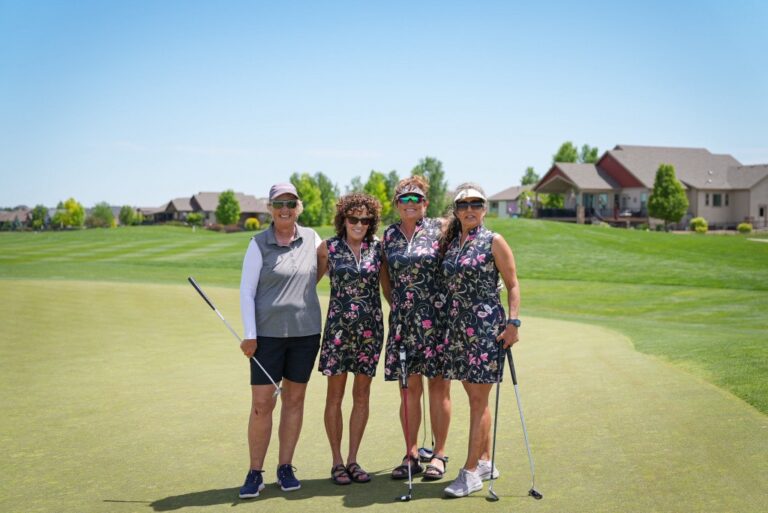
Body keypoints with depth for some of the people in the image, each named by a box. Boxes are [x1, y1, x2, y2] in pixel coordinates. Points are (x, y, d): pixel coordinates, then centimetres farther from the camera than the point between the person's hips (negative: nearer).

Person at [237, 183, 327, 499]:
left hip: (306, 332, 3)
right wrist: (249, 335, -10)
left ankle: (285, 467, 22)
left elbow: (324, 263, 24)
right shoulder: (259, 244, -4)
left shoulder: (311, 239, 4)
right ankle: (255, 473, 10)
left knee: (294, 399, 10)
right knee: (262, 404, -3)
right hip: (268, 333, -3)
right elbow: (246, 290, -5)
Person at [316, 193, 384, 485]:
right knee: (335, 395, 2)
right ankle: (337, 462, 14)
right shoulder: (329, 248, -1)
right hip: (339, 326, -2)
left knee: (362, 395, 7)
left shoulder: (377, 247, 3)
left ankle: (352, 460, 18)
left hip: (370, 328, 2)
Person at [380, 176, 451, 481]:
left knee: (438, 385, 2)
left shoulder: (439, 230, 0)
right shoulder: (389, 235, 10)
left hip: (436, 318, -3)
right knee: (409, 387, 6)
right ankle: (411, 455, 15)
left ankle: (439, 454, 13)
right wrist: (395, 306, 10)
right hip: (403, 320, 3)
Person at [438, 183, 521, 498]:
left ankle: (471, 472, 0)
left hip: (486, 327, -6)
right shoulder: (450, 242, 13)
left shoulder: (493, 242, -3)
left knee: (478, 400, -4)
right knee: (475, 398, 13)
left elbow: (512, 285, -3)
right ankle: (486, 462, 24)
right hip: (457, 327, 6)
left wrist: (512, 322, -13)